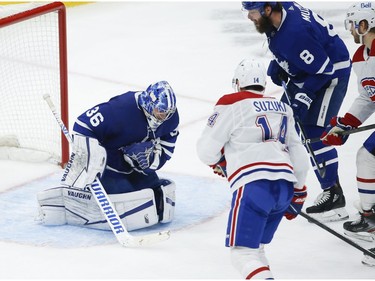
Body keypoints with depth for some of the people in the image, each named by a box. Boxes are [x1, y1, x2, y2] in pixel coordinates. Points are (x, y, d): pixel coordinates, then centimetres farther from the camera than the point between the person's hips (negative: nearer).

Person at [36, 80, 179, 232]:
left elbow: (166, 150, 0)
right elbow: (83, 125, -26)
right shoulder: (122, 108, -29)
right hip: (107, 165, -8)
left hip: (135, 169, 8)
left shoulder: (170, 116, -7)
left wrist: (152, 154, -24)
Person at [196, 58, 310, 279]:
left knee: (244, 252, -9)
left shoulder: (230, 104, 6)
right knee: (255, 247, 22)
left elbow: (206, 150, 6)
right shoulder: (283, 109, 24)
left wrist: (218, 162, 28)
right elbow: (299, 154, 28)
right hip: (285, 185, 6)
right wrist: (298, 192, 38)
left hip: (254, 186, -6)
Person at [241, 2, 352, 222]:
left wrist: (304, 96, -27)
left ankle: (334, 197, -11)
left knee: (314, 132, -16)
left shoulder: (296, 32, -35)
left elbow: (324, 69, -29)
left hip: (332, 72, -10)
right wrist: (277, 65, 4)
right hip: (303, 72, 10)